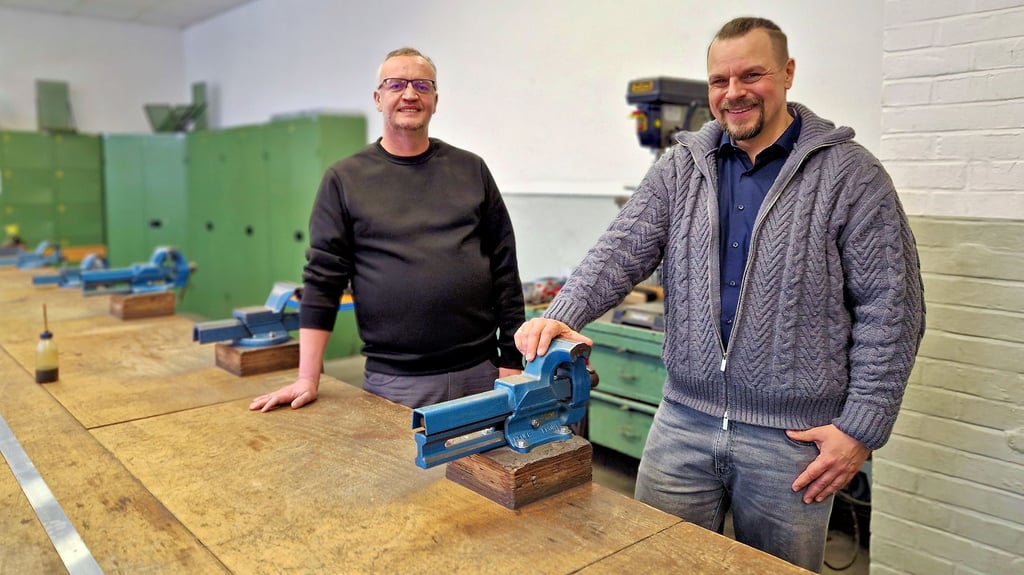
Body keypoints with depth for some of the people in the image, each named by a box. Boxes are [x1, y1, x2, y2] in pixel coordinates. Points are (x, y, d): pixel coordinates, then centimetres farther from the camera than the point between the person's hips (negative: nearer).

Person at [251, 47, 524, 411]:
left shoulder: (471, 170, 7)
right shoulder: (345, 179, 3)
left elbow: (505, 269, 6)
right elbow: (322, 279, -1)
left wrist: (512, 361, 2)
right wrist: (308, 378, -5)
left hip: (480, 374, 2)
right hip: (394, 383, -1)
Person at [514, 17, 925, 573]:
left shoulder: (850, 174, -4)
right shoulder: (680, 167, 5)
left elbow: (889, 308, -5)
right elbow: (622, 250, -4)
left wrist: (861, 427, -9)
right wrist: (562, 314, -22)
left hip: (793, 439, -2)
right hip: (682, 423, 3)